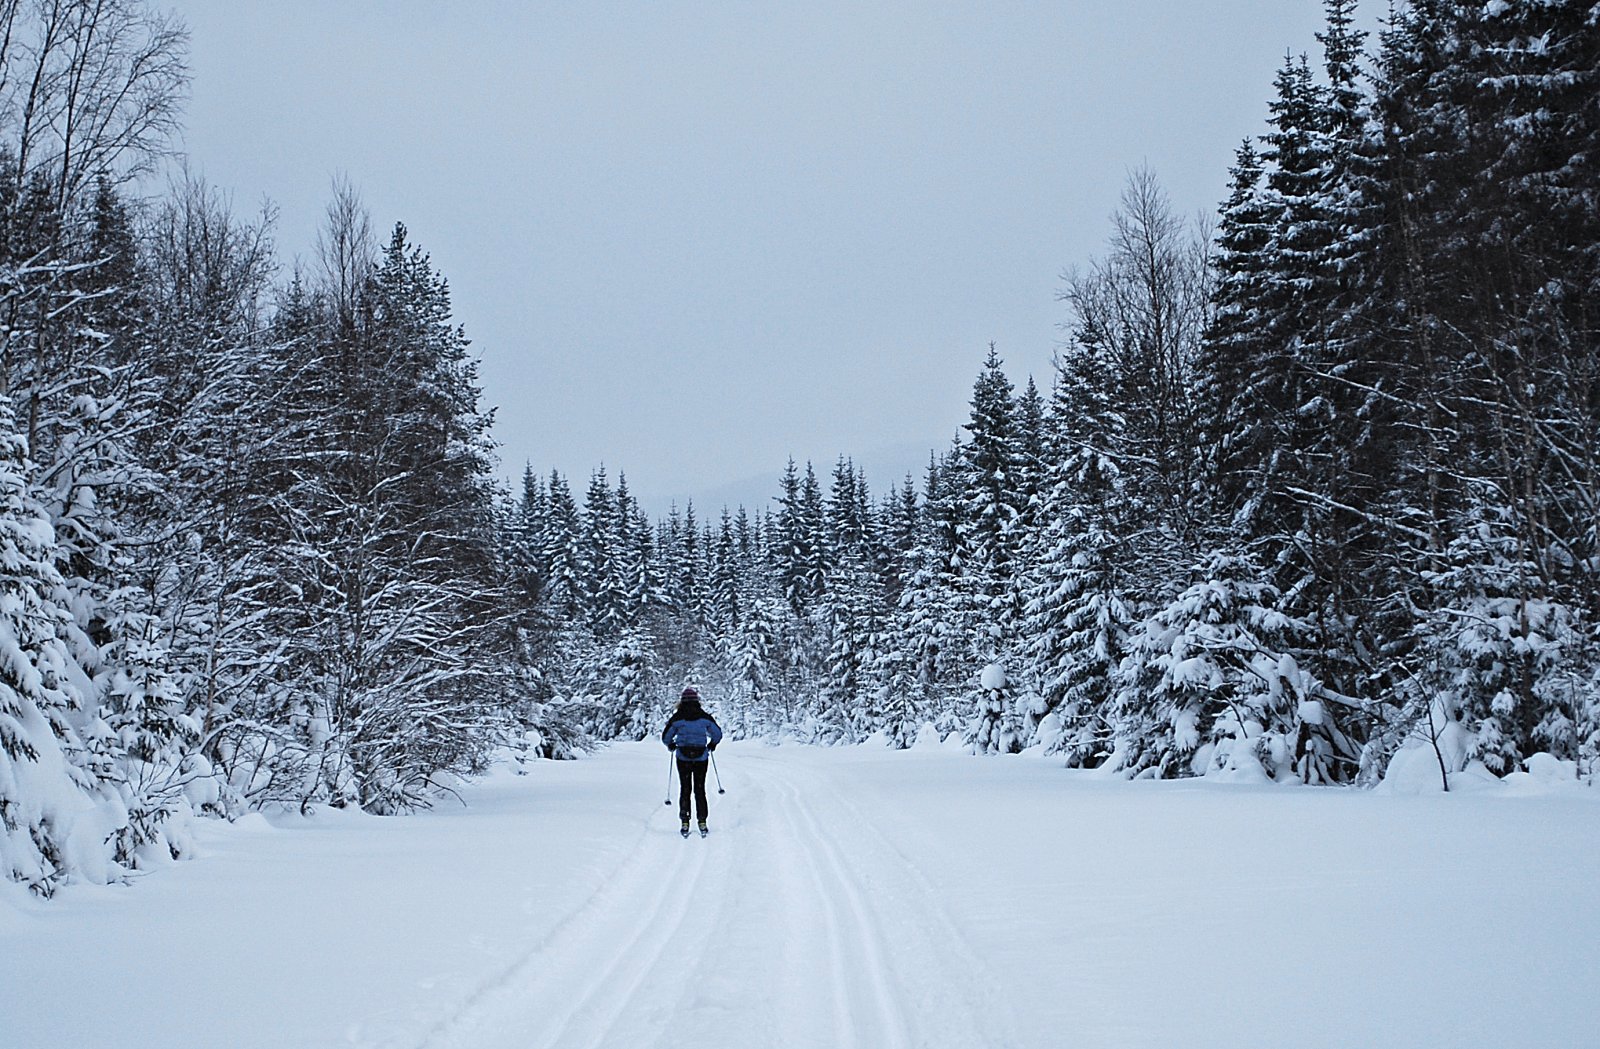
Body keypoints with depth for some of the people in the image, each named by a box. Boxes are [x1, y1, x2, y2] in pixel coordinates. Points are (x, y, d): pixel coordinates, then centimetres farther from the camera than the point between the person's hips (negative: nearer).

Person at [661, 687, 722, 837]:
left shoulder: (677, 717, -5)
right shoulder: (704, 717, -3)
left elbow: (666, 737, 2)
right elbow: (718, 734, 5)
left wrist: (671, 745, 23)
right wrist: (712, 744, 24)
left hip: (683, 758, 0)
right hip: (701, 758, 0)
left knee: (685, 789, 8)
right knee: (700, 789, 9)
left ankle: (685, 823, 4)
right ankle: (702, 822, 7)